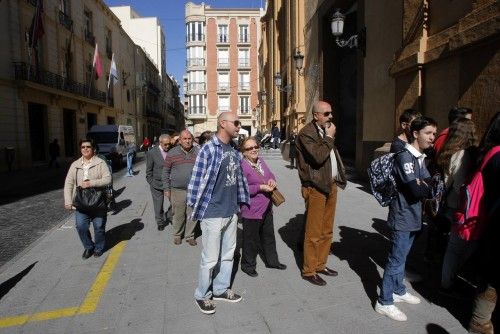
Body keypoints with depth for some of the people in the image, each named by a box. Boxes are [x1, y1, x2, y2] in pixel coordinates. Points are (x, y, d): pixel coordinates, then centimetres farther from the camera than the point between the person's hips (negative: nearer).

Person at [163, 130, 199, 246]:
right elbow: (166, 172, 4)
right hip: (177, 190, -1)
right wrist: (166, 189, 1)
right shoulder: (172, 153, -1)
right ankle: (177, 235, 29)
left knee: (192, 215, 8)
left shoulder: (198, 152, 3)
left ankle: (190, 235, 25)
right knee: (178, 215, 9)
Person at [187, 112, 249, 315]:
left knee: (228, 254, 17)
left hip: (231, 212, 7)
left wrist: (240, 202, 16)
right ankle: (202, 295, 27)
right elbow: (197, 179, -13)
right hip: (212, 213, -7)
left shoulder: (234, 150, 8)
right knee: (210, 258, 5)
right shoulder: (209, 149, -14)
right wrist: (195, 208, -9)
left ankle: (221, 289, 37)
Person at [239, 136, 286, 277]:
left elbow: (270, 175, 16)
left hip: (267, 207, 8)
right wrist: (261, 187, -24)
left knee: (268, 235, 22)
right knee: (251, 238, 7)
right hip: (251, 210, -8)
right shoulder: (242, 166, -19)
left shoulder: (261, 161, 6)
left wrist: (272, 180, -8)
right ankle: (247, 265, 28)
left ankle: (271, 260, 41)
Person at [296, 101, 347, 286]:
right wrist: (329, 137, -13)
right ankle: (309, 271, 14)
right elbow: (318, 156, -24)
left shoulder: (326, 131, 15)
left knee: (327, 231, 16)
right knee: (314, 233, 0)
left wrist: (336, 171, 12)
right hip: (316, 188, -8)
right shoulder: (306, 133, -12)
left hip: (331, 185, 9)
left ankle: (320, 264, 30)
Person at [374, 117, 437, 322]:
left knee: (401, 256, 21)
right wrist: (427, 188, -5)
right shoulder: (405, 157, -19)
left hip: (413, 217, 9)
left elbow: (430, 186, 8)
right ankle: (384, 302, 12)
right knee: (396, 260, -1)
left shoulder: (419, 158, 11)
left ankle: (398, 291, 38)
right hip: (403, 218, -9)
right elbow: (416, 191, -24)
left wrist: (423, 186, -13)